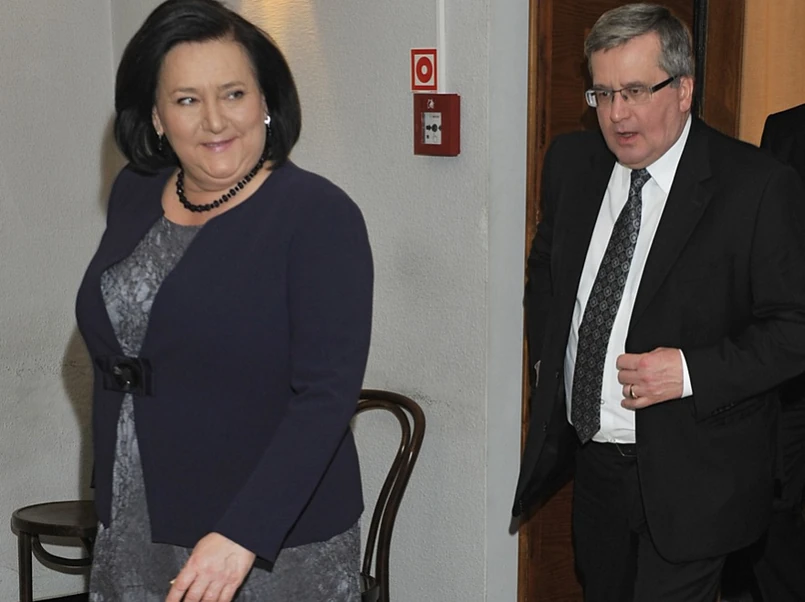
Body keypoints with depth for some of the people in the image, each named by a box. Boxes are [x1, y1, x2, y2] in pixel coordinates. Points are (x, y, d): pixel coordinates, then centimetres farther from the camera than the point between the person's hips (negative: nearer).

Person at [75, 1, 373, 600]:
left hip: (276, 543, -5)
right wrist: (110, 503, 16)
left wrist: (243, 535, -26)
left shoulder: (318, 215, -13)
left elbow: (328, 393, -19)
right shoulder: (134, 196, 5)